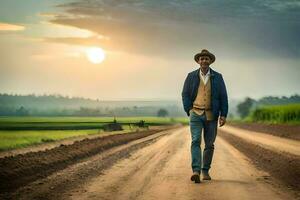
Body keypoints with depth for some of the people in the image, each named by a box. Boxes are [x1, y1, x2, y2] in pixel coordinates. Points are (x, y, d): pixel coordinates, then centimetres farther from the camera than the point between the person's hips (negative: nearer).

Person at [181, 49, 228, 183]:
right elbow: (185, 94, 9)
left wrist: (223, 115, -4)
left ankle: (205, 171, 18)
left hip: (211, 115, 1)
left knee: (209, 144, 6)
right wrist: (189, 111, -2)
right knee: (195, 141, -16)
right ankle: (196, 171, -24)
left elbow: (223, 97, 4)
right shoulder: (191, 76, 5)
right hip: (196, 113, -1)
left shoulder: (217, 77, 5)